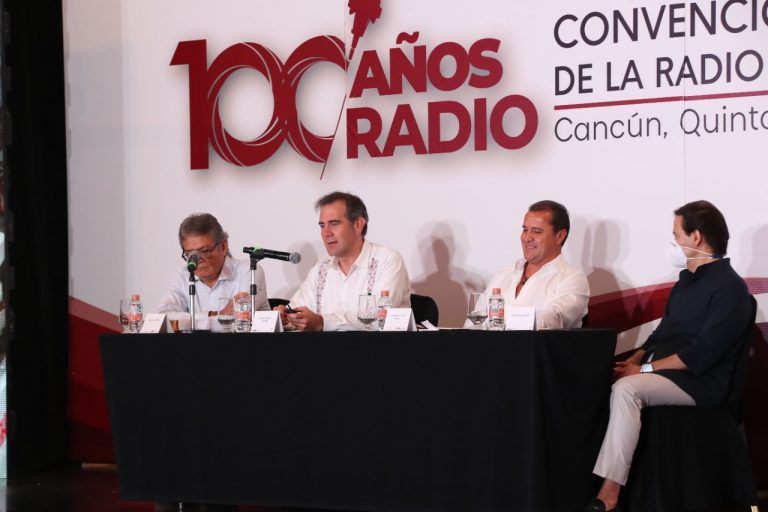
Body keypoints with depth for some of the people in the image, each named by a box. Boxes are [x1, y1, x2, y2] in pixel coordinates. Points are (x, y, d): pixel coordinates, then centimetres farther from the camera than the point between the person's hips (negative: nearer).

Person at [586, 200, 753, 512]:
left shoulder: (729, 288, -12)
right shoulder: (688, 280, 17)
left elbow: (701, 354, -19)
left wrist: (644, 369, -19)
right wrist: (634, 360, 1)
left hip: (699, 382, -9)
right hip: (661, 371, 9)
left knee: (626, 389, -33)